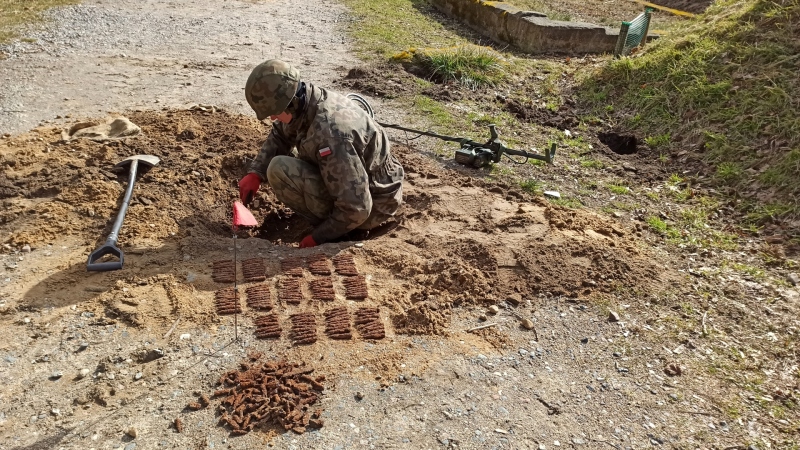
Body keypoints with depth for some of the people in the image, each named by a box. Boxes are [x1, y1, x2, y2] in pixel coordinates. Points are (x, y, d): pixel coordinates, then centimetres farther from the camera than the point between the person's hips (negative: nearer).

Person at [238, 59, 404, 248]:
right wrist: (255, 173, -2)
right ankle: (328, 223, 16)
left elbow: (355, 208, -32)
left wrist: (318, 237, -18)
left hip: (372, 205, -9)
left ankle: (331, 231, -5)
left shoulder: (330, 134, -34)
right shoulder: (309, 102, -7)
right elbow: (278, 136, 12)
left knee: (278, 170, -19)